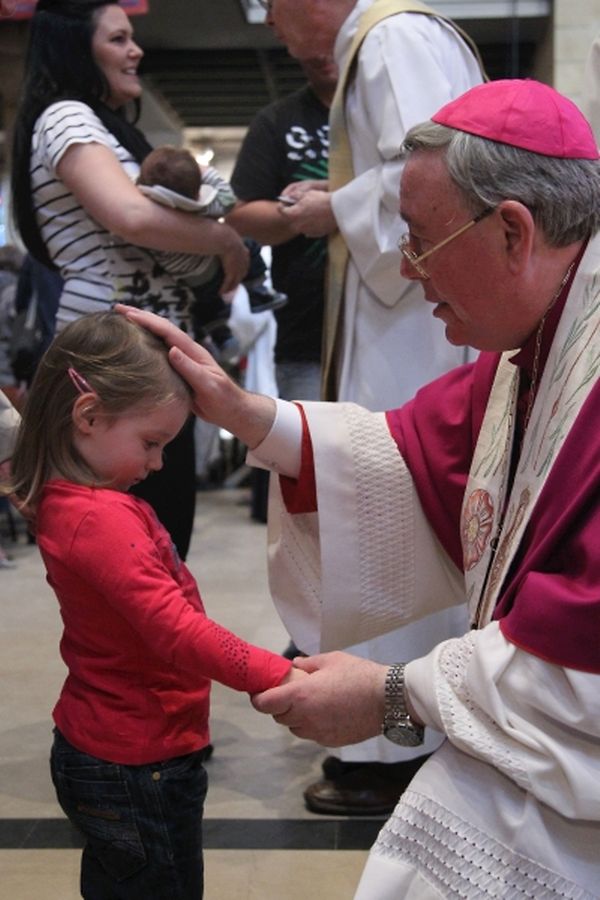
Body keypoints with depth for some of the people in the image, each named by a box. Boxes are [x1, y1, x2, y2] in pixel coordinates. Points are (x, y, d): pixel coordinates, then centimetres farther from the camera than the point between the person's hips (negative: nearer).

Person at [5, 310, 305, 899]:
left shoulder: (69, 501, 4)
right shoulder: (102, 519, -27)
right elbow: (176, 630, -35)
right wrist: (279, 678, -35)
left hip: (105, 756, 10)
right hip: (137, 768, -10)